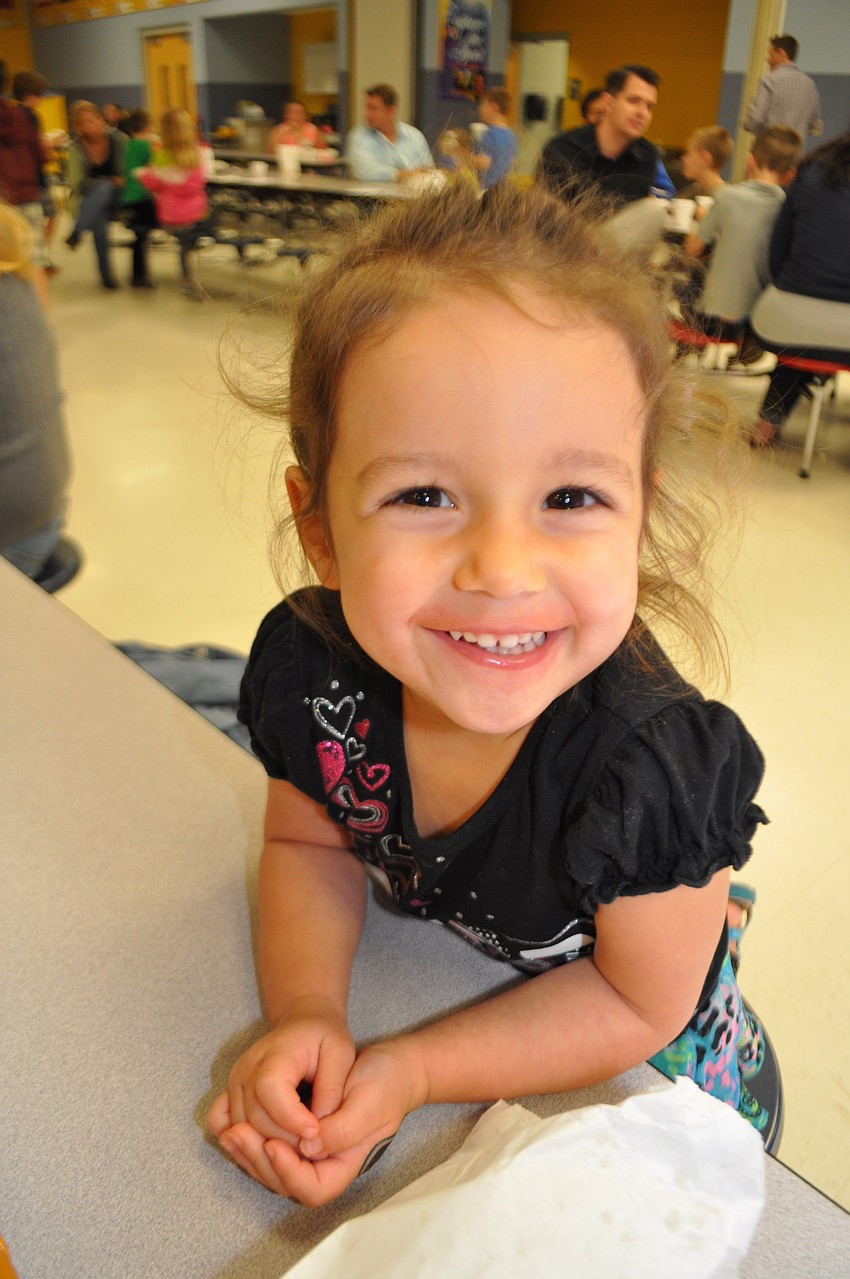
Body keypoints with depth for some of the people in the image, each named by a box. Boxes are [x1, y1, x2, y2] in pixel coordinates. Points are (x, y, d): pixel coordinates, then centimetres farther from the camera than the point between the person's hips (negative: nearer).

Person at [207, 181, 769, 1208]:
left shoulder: (655, 775, -40)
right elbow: (307, 845, -9)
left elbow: (639, 1004, -22)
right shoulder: (306, 668, -29)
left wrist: (412, 1073, -28)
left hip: (623, 1069, -2)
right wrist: (304, 1018, -26)